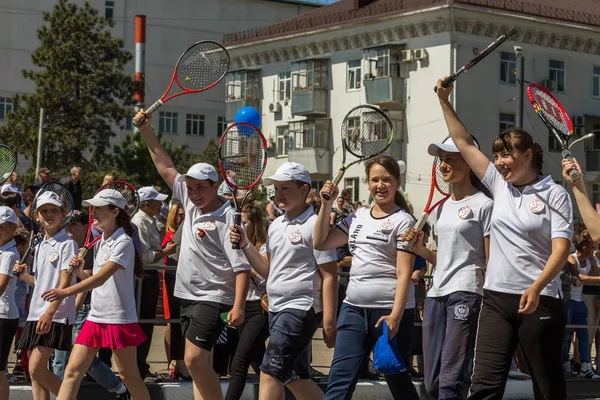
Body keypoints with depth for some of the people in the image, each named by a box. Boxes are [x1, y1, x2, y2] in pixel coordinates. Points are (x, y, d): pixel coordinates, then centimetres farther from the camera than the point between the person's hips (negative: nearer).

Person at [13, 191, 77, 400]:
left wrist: (49, 313, -22)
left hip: (56, 316, -8)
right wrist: (23, 275, 3)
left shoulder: (67, 244, -6)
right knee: (34, 371, 5)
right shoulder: (39, 247, 17)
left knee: (36, 369, -15)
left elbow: (64, 283, -14)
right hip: (36, 313, 8)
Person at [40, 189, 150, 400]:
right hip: (95, 317, 8)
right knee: (72, 371, -2)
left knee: (128, 375, 4)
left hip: (119, 319, -7)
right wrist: (79, 271, 0)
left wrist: (67, 292, -36)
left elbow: (101, 278, -25)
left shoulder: (123, 243, -14)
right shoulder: (99, 243, 12)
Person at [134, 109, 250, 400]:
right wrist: (147, 131, 13)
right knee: (197, 364, 8)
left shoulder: (227, 217, -15)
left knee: (195, 359, -18)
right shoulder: (191, 203, 7)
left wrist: (238, 306, -28)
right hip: (189, 296, 8)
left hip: (213, 299, -8)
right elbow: (165, 166, 15)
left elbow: (241, 266, -19)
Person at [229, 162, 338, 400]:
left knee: (269, 373, -14)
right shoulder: (276, 226, 13)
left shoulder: (315, 226, -10)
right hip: (277, 309, 9)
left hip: (301, 308, -9)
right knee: (294, 379, 13)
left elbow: (329, 276, -12)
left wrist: (329, 321, -16)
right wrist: (245, 245, 4)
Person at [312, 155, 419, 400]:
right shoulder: (358, 217, 14)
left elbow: (404, 273, -11)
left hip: (388, 311, -5)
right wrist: (326, 204, 9)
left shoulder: (402, 222, -4)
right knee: (339, 379, -2)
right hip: (353, 308, 6)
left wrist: (396, 315, -22)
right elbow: (321, 243, 18)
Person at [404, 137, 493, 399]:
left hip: (466, 292, -8)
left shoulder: (483, 205, -3)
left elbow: (491, 262, -5)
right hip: (436, 292, 8)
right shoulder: (442, 207, 19)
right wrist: (419, 249, 6)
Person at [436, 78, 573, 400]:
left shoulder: (555, 194, -4)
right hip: (496, 298, 5)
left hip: (539, 300, -4)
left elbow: (561, 249, -12)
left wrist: (536, 288, -27)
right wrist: (444, 101, 12)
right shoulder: (500, 186, 10)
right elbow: (464, 143, 16)